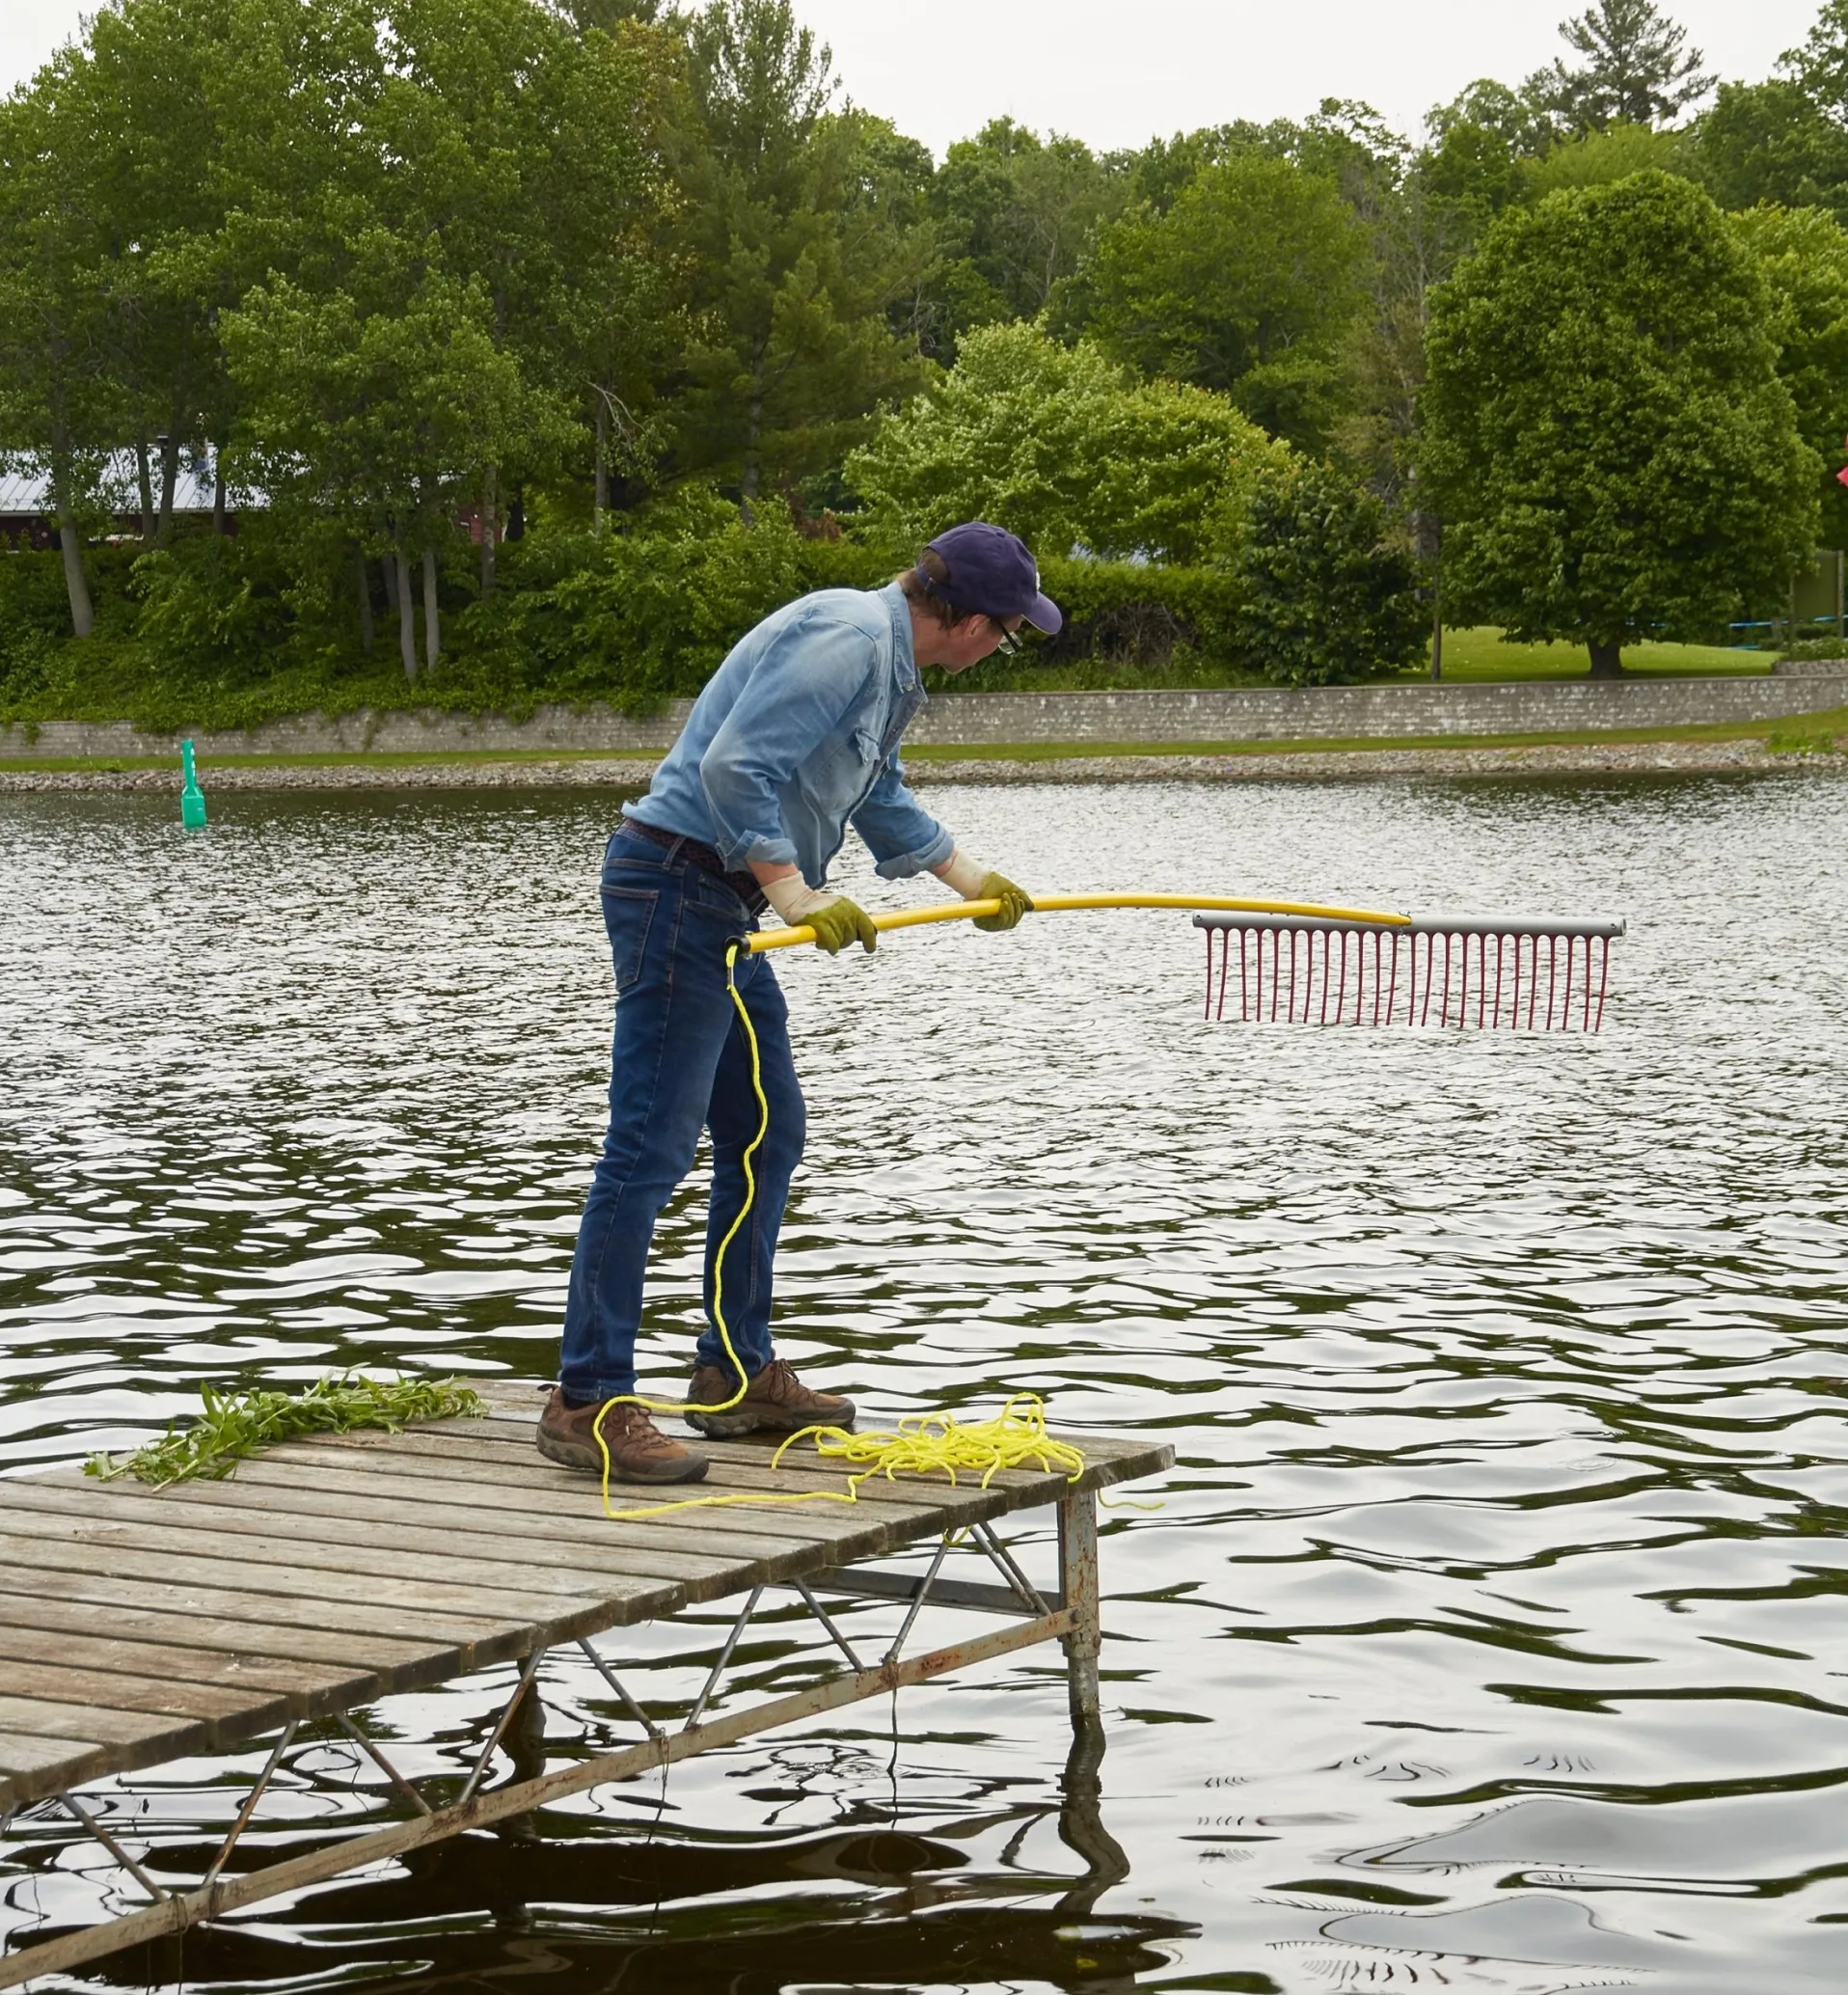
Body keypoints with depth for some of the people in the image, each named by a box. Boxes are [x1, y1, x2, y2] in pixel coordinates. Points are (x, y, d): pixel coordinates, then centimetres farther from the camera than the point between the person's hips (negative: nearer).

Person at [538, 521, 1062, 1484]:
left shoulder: (889, 662, 18)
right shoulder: (845, 637, -16)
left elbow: (880, 800, 35)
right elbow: (733, 767, -25)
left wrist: (975, 881, 42)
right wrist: (797, 895, -24)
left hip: (723, 904, 11)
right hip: (678, 886, -11)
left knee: (766, 1136, 15)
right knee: (651, 1146, -12)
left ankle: (737, 1373, 24)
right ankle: (587, 1401, -11)